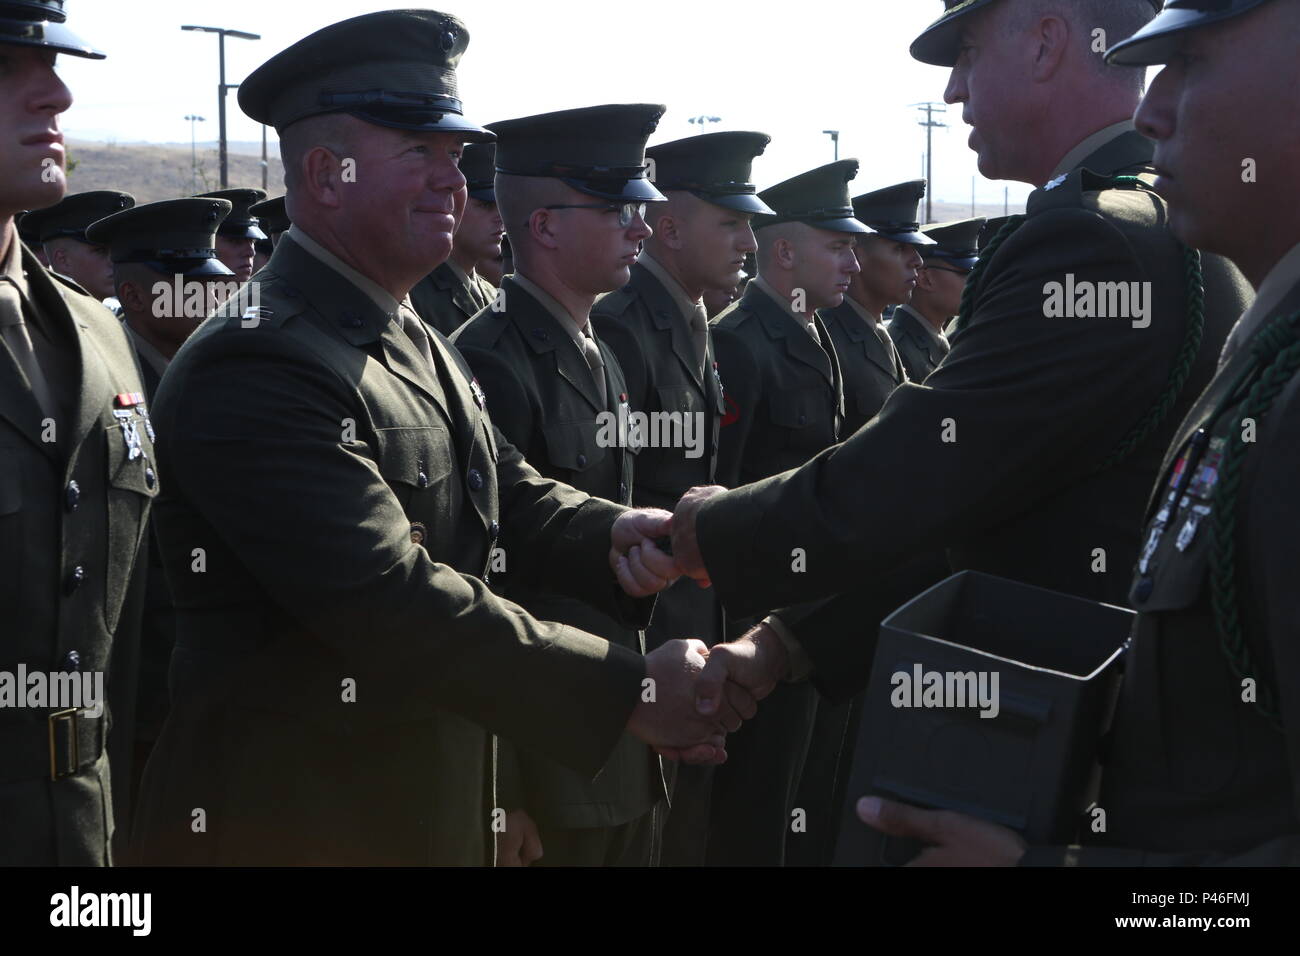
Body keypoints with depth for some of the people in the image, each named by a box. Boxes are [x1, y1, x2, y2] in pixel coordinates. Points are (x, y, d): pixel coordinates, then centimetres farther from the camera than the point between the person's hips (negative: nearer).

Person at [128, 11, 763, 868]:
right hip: (293, 827, -9)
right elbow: (391, 603, -28)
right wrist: (629, 693, -27)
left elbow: (513, 499, 12)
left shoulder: (421, 349, 11)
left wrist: (616, 536, -11)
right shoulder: (255, 369, -21)